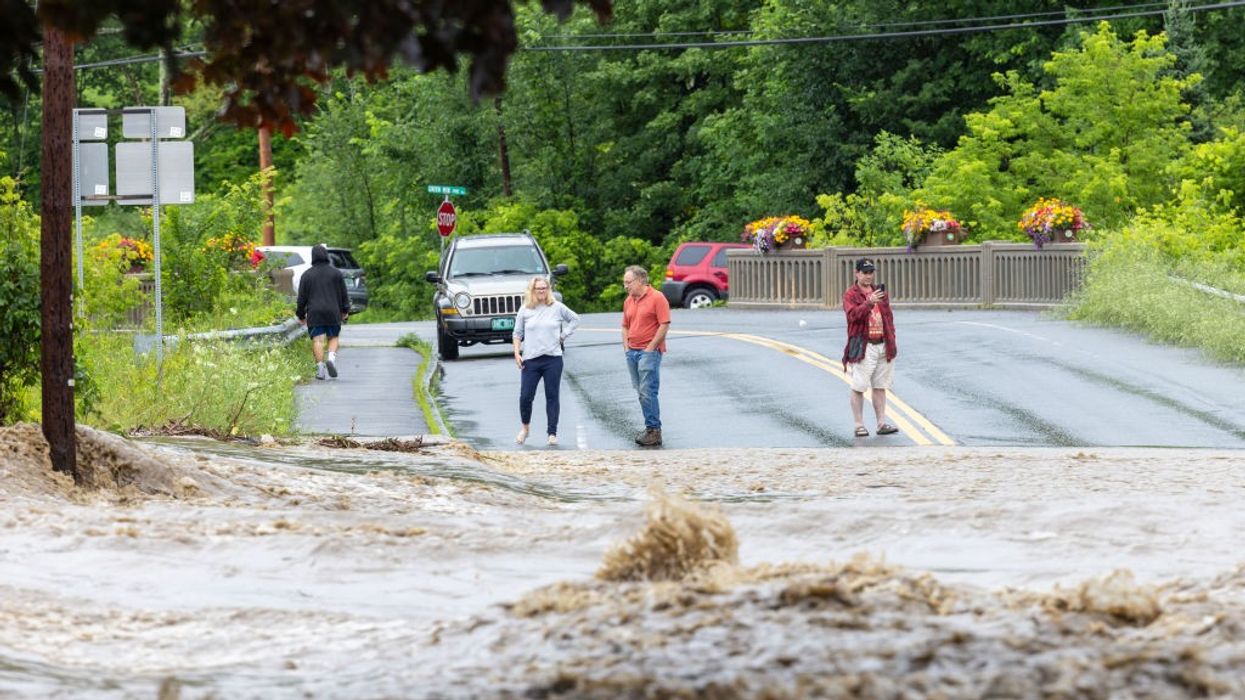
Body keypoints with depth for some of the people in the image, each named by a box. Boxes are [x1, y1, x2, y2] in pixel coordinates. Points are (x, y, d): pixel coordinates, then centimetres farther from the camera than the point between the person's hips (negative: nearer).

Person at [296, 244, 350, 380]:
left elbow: (302, 298, 5)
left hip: (314, 313, -1)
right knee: (333, 337, 11)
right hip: (333, 312, 1)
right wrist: (345, 311, 19)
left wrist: (301, 315, 14)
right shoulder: (336, 273, 4)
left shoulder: (307, 275, 3)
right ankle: (332, 358, -13)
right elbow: (344, 294, 7)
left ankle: (320, 367, -8)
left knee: (317, 340, -1)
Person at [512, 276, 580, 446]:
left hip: (553, 359, 0)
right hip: (530, 360, 0)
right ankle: (525, 427, 19)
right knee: (525, 397, -4)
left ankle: (552, 433, 8)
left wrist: (564, 335, 5)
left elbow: (575, 319, 15)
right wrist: (517, 353, -1)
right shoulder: (525, 310, 5)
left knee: (552, 397, 1)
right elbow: (517, 334, 10)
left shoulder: (557, 307, 3)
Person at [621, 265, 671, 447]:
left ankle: (653, 430, -9)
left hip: (649, 351, -8)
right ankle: (652, 428, 12)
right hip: (632, 351, 8)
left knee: (647, 392, -12)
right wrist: (626, 346, 10)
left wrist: (650, 348, -13)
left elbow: (664, 325, -12)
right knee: (641, 392, 7)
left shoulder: (657, 298, -7)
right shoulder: (628, 301, 15)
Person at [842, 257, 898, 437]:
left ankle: (882, 424, 11)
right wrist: (869, 303, -33)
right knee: (859, 388, -4)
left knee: (880, 387, 9)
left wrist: (892, 341, 13)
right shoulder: (850, 294, -2)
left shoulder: (880, 292, 17)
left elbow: (889, 317, 20)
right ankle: (859, 426, -1)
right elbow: (853, 314, -20)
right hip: (863, 346, -6)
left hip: (883, 346, 6)